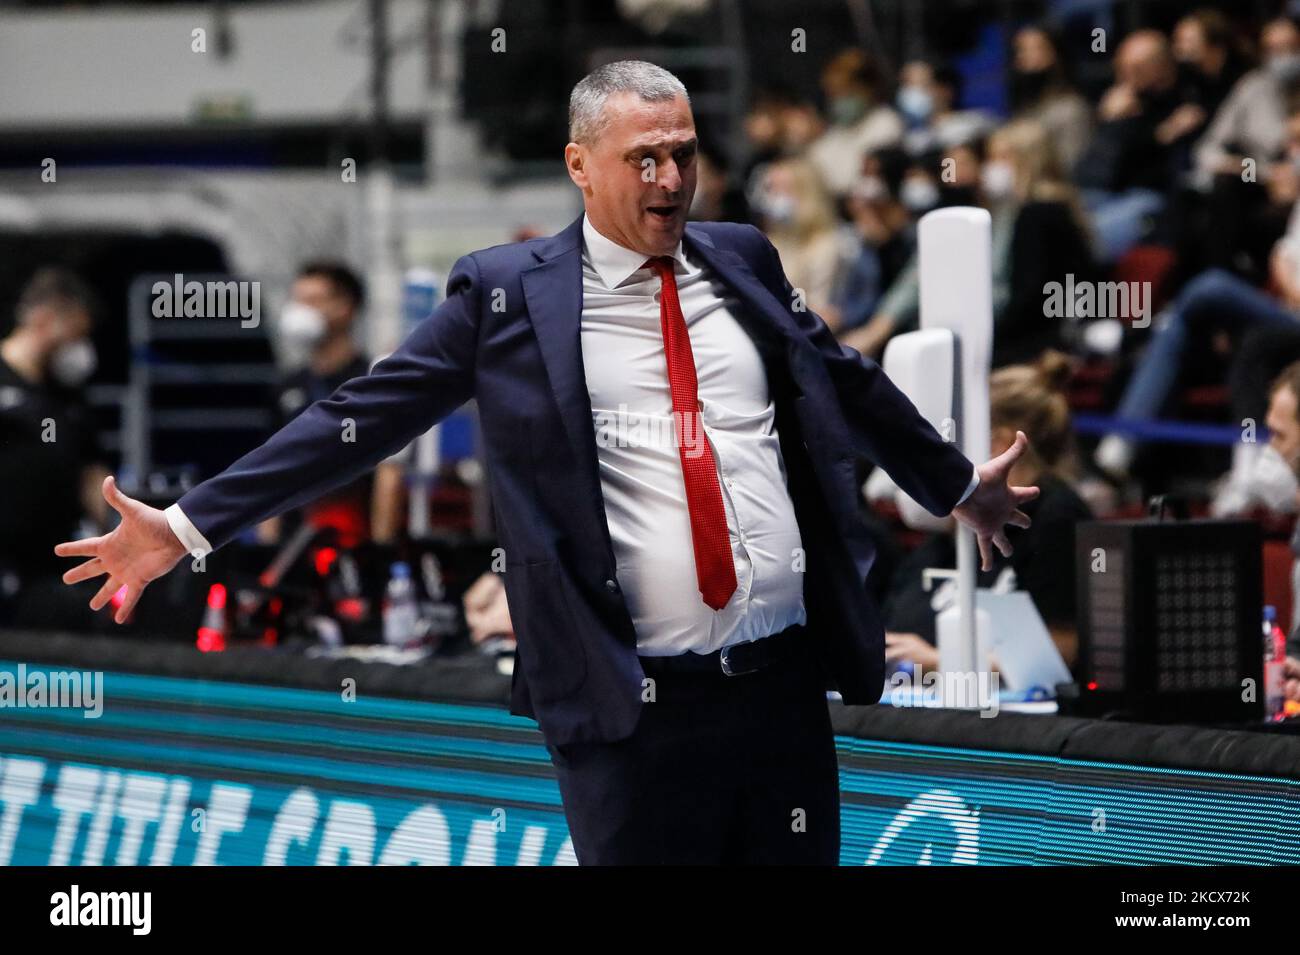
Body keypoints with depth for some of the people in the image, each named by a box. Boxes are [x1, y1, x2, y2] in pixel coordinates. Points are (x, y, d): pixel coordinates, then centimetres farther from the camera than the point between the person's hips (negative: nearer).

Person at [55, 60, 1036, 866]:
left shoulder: (742, 259, 11)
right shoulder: (506, 292, -1)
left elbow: (847, 384, 26)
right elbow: (360, 419, 0)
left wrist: (962, 485, 39)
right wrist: (186, 525, -4)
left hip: (787, 687, 4)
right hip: (638, 714, -4)